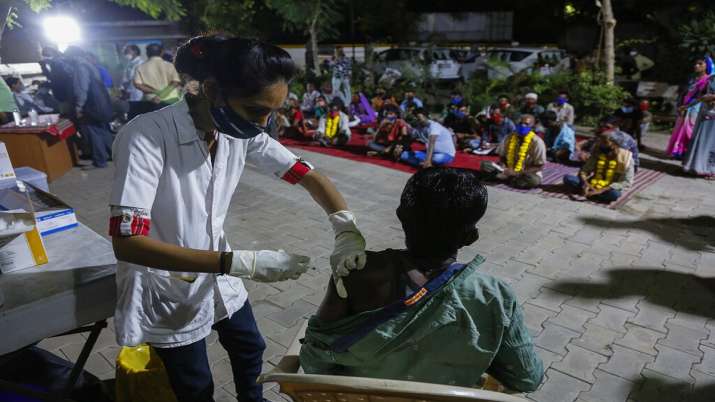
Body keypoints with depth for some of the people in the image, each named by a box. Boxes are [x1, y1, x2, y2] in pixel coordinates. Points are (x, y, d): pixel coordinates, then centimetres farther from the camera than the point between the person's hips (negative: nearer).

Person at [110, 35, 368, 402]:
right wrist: (244, 262, -38)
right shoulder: (146, 137, -30)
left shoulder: (242, 133, -13)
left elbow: (309, 176, -7)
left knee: (251, 350, 24)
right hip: (167, 290, -5)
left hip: (217, 275, 6)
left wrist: (347, 232, -24)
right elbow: (127, 243, -34)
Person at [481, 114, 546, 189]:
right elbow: (502, 156, 9)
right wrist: (503, 168, -15)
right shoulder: (510, 137, -1)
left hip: (527, 173, -2)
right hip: (509, 170, 3)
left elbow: (540, 167, -13)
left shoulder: (537, 142, -13)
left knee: (534, 180, -40)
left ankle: (506, 178, -22)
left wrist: (518, 173, -23)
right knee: (484, 164, -15)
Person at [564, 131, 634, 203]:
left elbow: (626, 182, -18)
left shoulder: (626, 158, -10)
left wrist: (601, 191, -28)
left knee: (615, 194, -41)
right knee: (567, 178, -17)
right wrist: (586, 184, -23)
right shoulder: (597, 153, 2)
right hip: (592, 186, 3)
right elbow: (583, 171, 1)